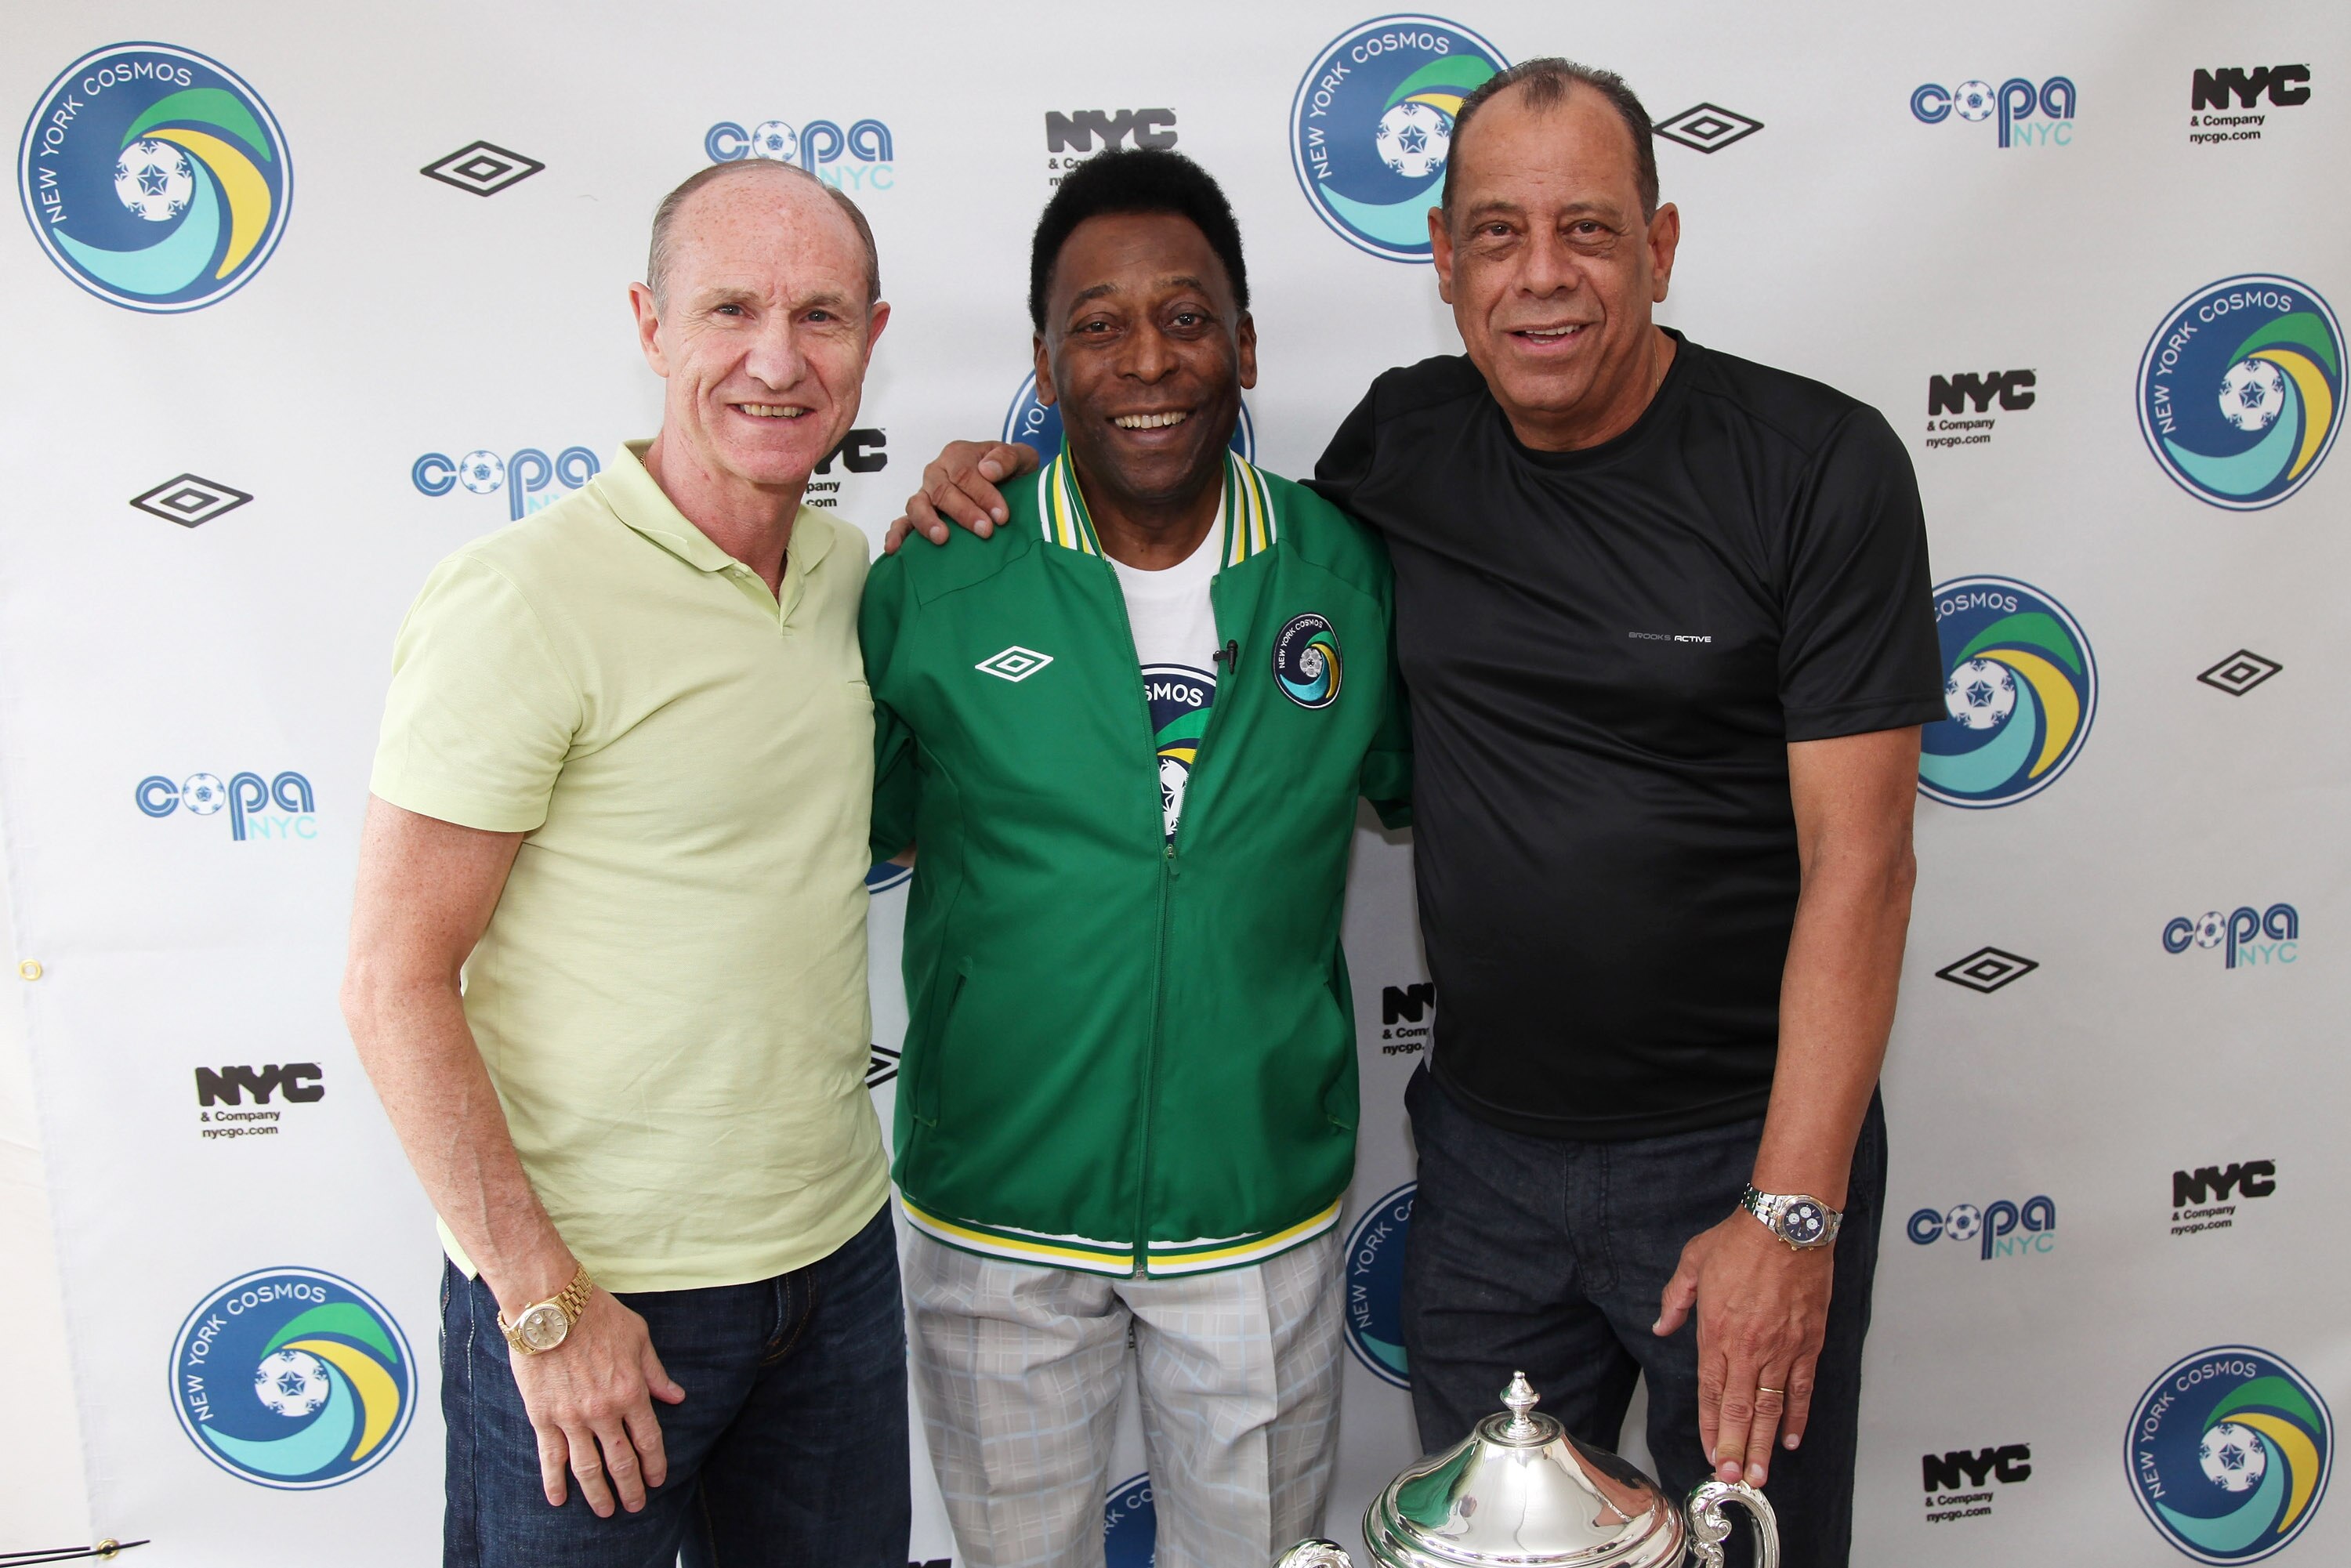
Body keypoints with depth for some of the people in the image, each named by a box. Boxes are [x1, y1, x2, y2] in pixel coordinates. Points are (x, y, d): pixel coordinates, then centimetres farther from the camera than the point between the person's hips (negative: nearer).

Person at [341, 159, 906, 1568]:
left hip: (836, 1244, 6)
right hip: (593, 1286, -6)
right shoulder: (524, 601, -17)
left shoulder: (847, 566, 2)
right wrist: (546, 1303, -14)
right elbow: (395, 987, -15)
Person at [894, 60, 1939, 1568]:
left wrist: (1793, 1214, -17)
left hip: (1740, 1148, -3)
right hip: (1485, 1145, 3)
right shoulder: (1402, 442, -1)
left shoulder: (1819, 466, -12)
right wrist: (999, 501, 1)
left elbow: (1857, 860, -14)